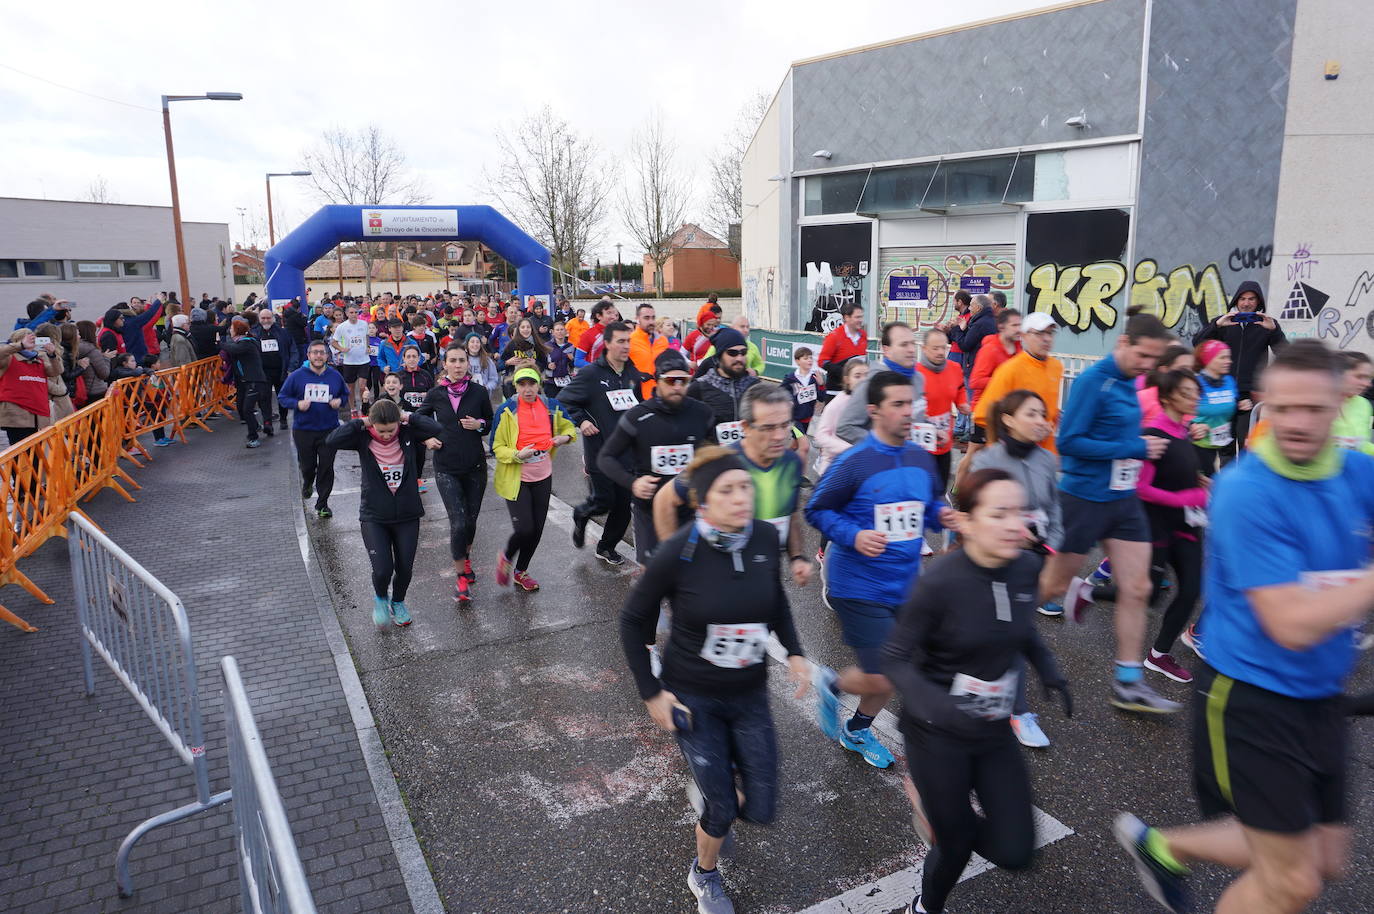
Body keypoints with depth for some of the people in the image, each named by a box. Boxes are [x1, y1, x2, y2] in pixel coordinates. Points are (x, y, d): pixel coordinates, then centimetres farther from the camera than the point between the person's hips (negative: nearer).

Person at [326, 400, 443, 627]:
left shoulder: (408, 434, -7)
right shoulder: (364, 439, -10)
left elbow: (436, 429, -21)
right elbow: (331, 441, -23)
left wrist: (408, 417, -15)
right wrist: (361, 423, -19)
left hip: (407, 515, 2)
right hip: (374, 517, -2)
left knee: (405, 568, 10)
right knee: (383, 570, -10)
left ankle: (398, 602, 42)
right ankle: (380, 597, 27)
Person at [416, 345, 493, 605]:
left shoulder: (479, 392, -2)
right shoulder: (435, 394, 0)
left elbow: (492, 423, 9)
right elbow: (419, 418, 16)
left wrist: (479, 425, -11)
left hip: (475, 466, 1)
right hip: (446, 468, -1)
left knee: (471, 519, 13)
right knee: (458, 523, -10)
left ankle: (466, 557, 42)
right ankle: (460, 576, 4)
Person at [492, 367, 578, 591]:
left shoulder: (550, 407, 0)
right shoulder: (507, 411, -12)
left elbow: (568, 427, 18)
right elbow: (498, 447, -8)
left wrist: (566, 437, -4)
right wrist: (517, 455, -27)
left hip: (543, 477, 4)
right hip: (516, 479, -4)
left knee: (537, 529, 10)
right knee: (524, 528, -13)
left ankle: (521, 571, 33)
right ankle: (506, 558, 21)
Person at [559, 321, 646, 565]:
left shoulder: (634, 374, 7)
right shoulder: (590, 374, -9)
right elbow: (563, 400, -2)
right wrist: (580, 420, -12)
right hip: (599, 451, -5)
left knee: (624, 504, 6)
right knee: (603, 501, -4)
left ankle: (607, 547, 26)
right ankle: (580, 514, 32)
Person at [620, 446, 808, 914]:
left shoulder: (765, 538, -13)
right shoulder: (677, 553, -23)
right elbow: (634, 621, -9)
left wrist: (794, 651, 0)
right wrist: (651, 693, -9)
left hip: (750, 694, 4)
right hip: (692, 697, -3)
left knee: (760, 809, 6)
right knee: (721, 810, 5)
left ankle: (709, 784, 42)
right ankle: (704, 875, 40)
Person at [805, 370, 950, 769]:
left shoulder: (922, 459, 2)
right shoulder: (854, 462, -17)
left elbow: (931, 506, 16)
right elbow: (817, 510, -10)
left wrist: (946, 515, -7)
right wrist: (854, 536, -25)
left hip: (905, 585, 7)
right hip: (859, 589, -6)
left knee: (892, 674, 18)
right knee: (882, 680, -7)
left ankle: (857, 731, 44)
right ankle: (831, 684, 26)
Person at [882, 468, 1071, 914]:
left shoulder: (1026, 567, -10)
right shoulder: (940, 581, -26)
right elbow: (895, 659, -18)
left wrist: (1048, 669, -4)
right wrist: (933, 705, -34)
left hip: (995, 730, 5)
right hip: (937, 732, -5)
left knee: (1015, 852, 3)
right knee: (954, 844, 11)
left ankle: (959, 815, 35)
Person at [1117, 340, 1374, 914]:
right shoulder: (1246, 492, -23)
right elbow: (1293, 625, -25)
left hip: (1321, 696, 7)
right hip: (1252, 698, -7)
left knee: (1326, 859, 20)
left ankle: (1162, 846, 36)